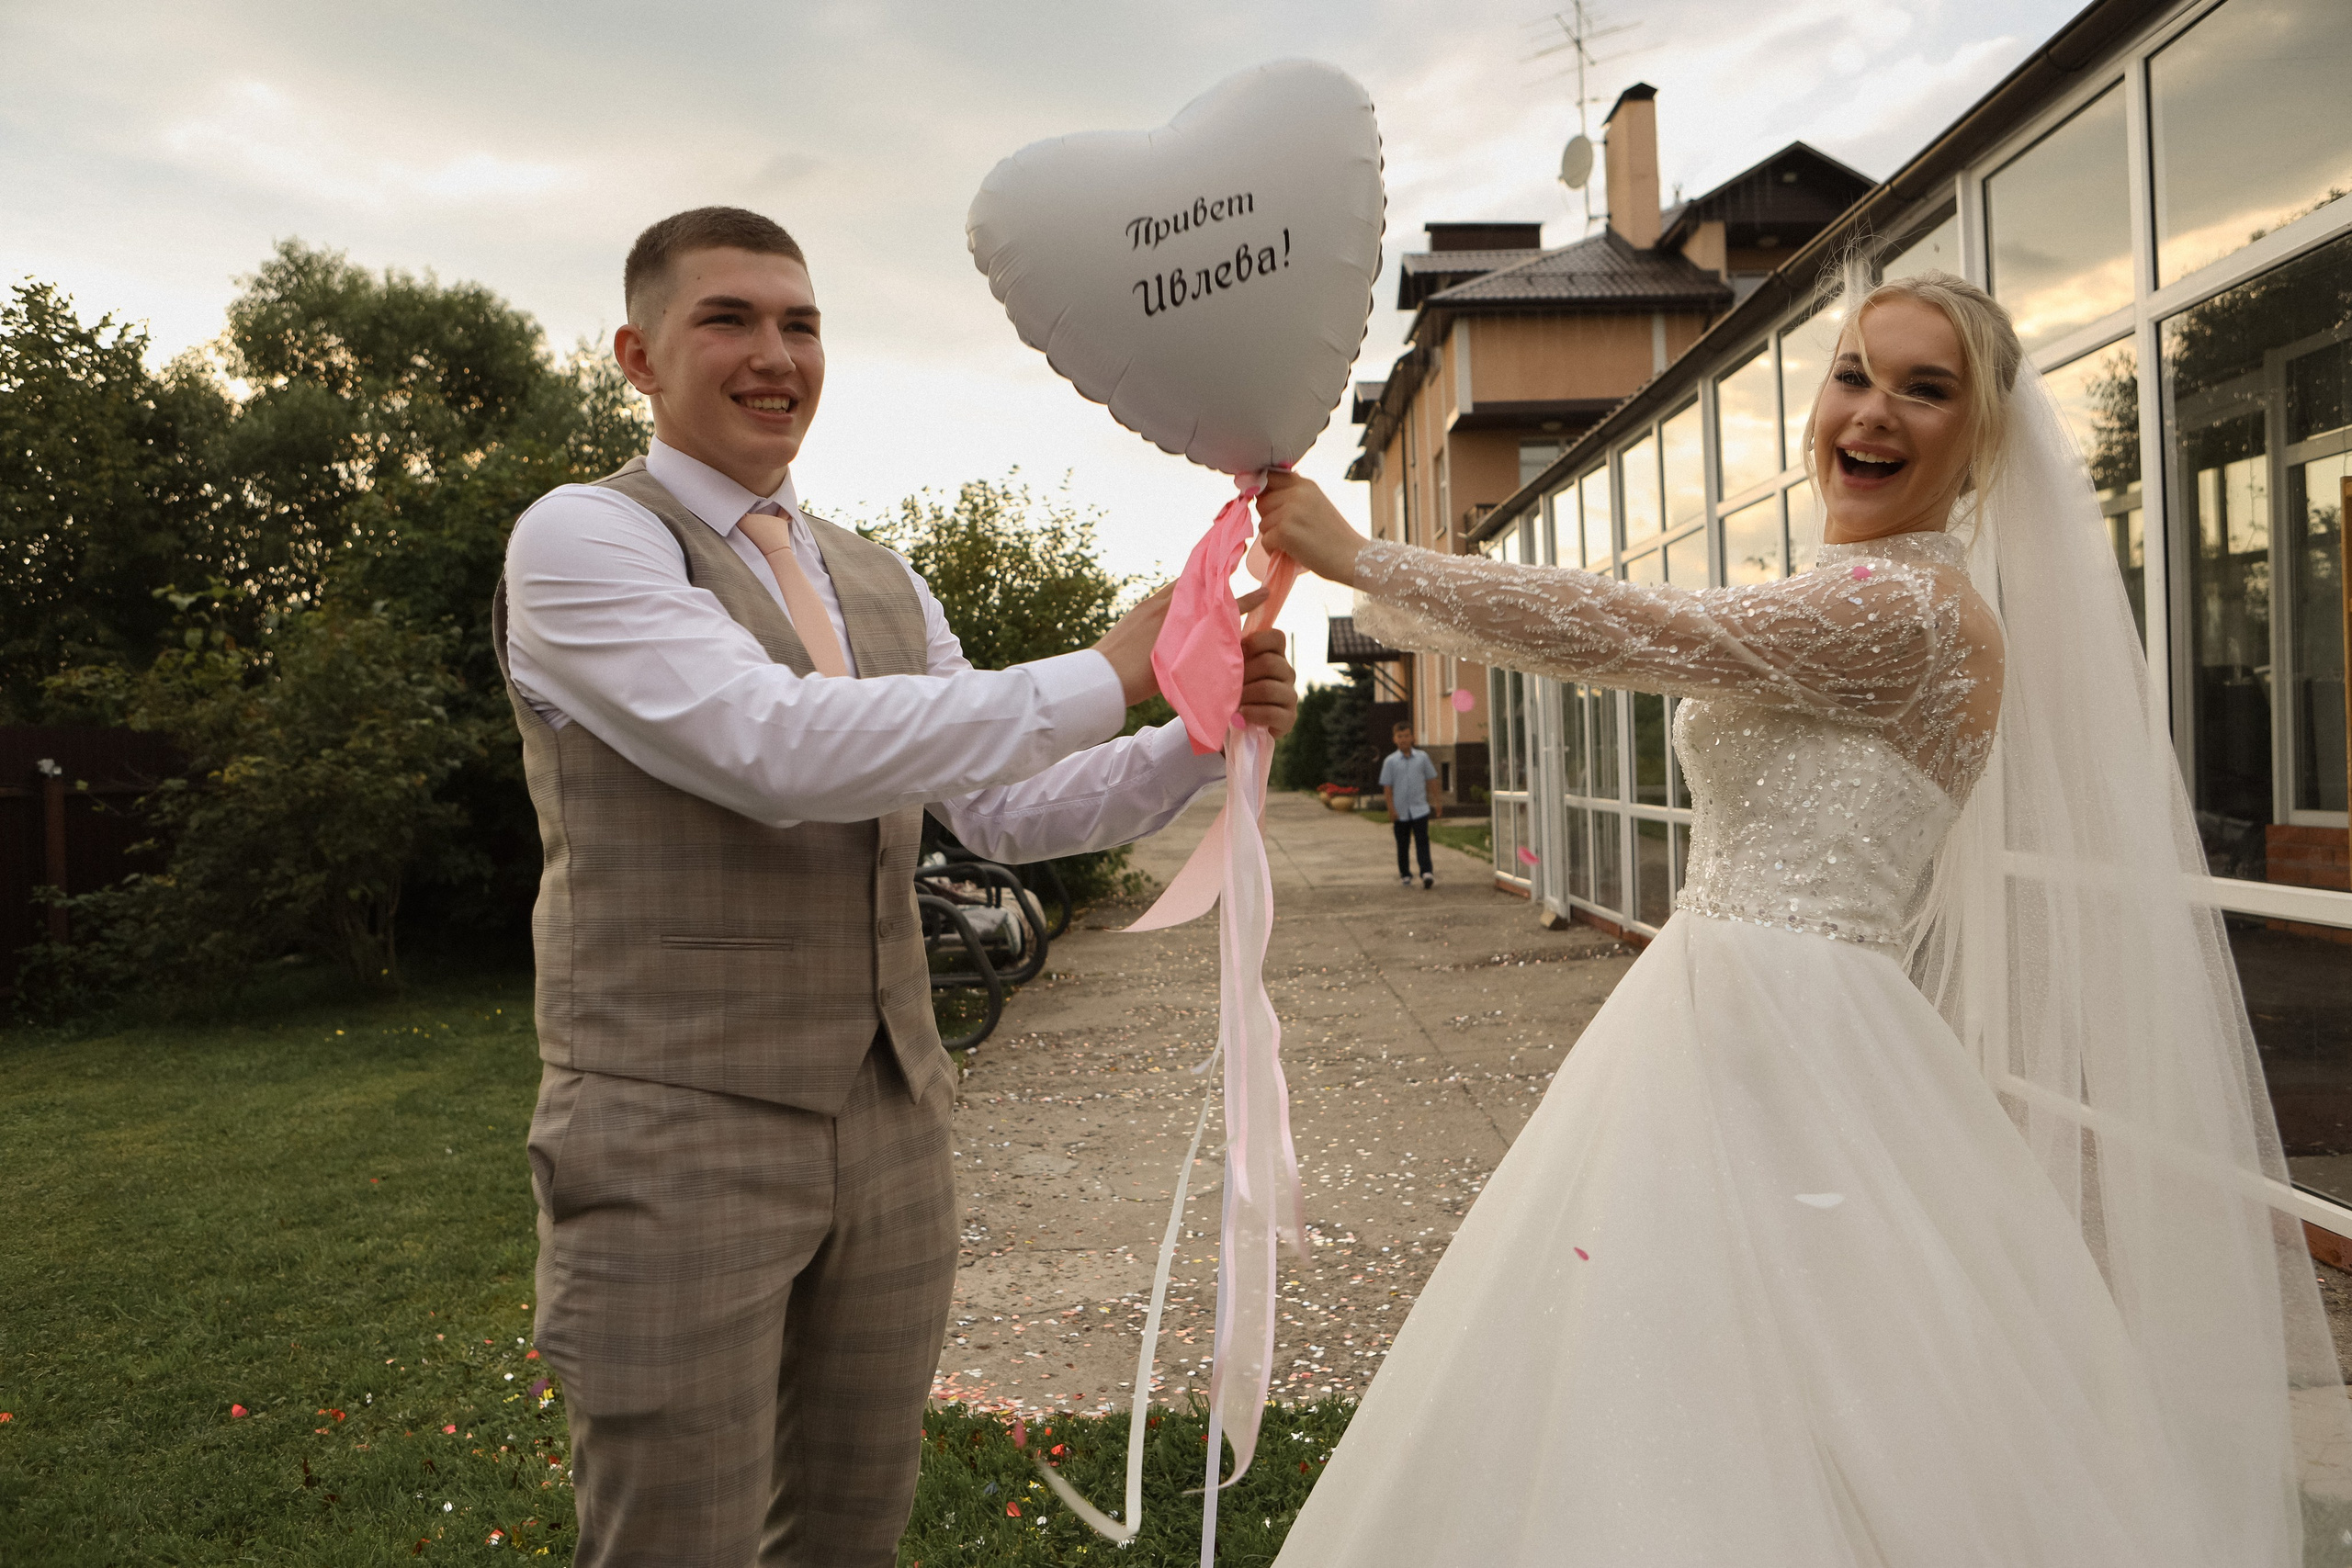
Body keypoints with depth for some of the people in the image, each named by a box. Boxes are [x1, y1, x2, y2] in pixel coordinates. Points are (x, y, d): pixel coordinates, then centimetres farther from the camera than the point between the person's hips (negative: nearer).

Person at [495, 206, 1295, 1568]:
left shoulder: (883, 585, 13)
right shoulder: (581, 538, -9)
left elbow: (1010, 813, 11)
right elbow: (777, 749, -24)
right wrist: (1106, 674, -24)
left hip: (890, 1120, 7)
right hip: (675, 1138, -6)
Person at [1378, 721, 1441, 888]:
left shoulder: (1422, 757, 4)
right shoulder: (1390, 761, 0)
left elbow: (1431, 780, 11)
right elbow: (1387, 787, -1)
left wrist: (1435, 801, 7)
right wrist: (1391, 810, -7)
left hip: (1420, 809, 0)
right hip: (1400, 811, 0)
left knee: (1422, 841, -10)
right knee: (1402, 844, 9)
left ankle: (1427, 873, -15)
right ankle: (1405, 875, 21)